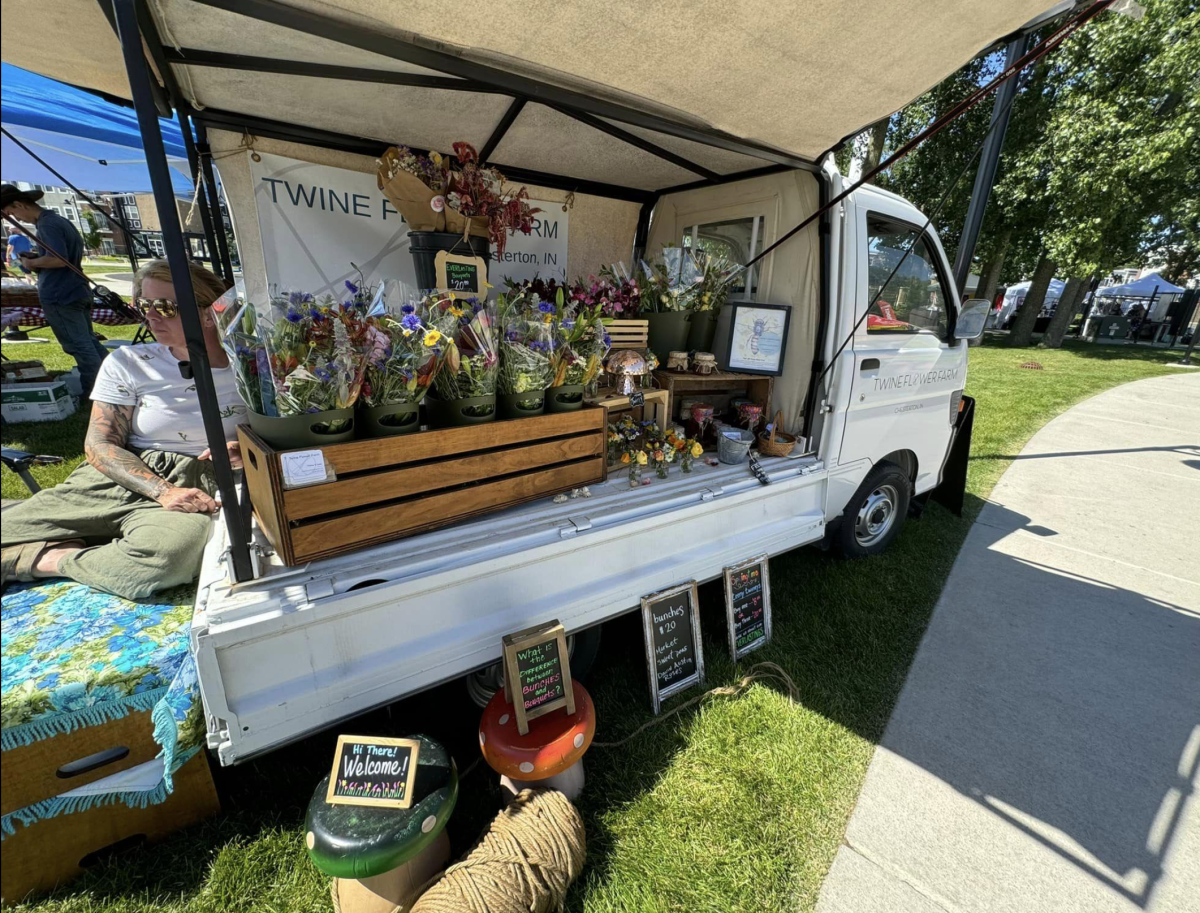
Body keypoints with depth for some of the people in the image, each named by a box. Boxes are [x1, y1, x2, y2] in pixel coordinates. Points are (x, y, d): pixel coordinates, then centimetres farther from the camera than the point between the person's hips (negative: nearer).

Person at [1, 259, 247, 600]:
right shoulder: (128, 363, 6)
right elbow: (99, 444, 1)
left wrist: (244, 453, -19)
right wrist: (163, 492, -17)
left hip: (193, 489, -2)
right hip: (116, 480, 3)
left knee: (172, 551, -36)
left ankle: (47, 560, -10)